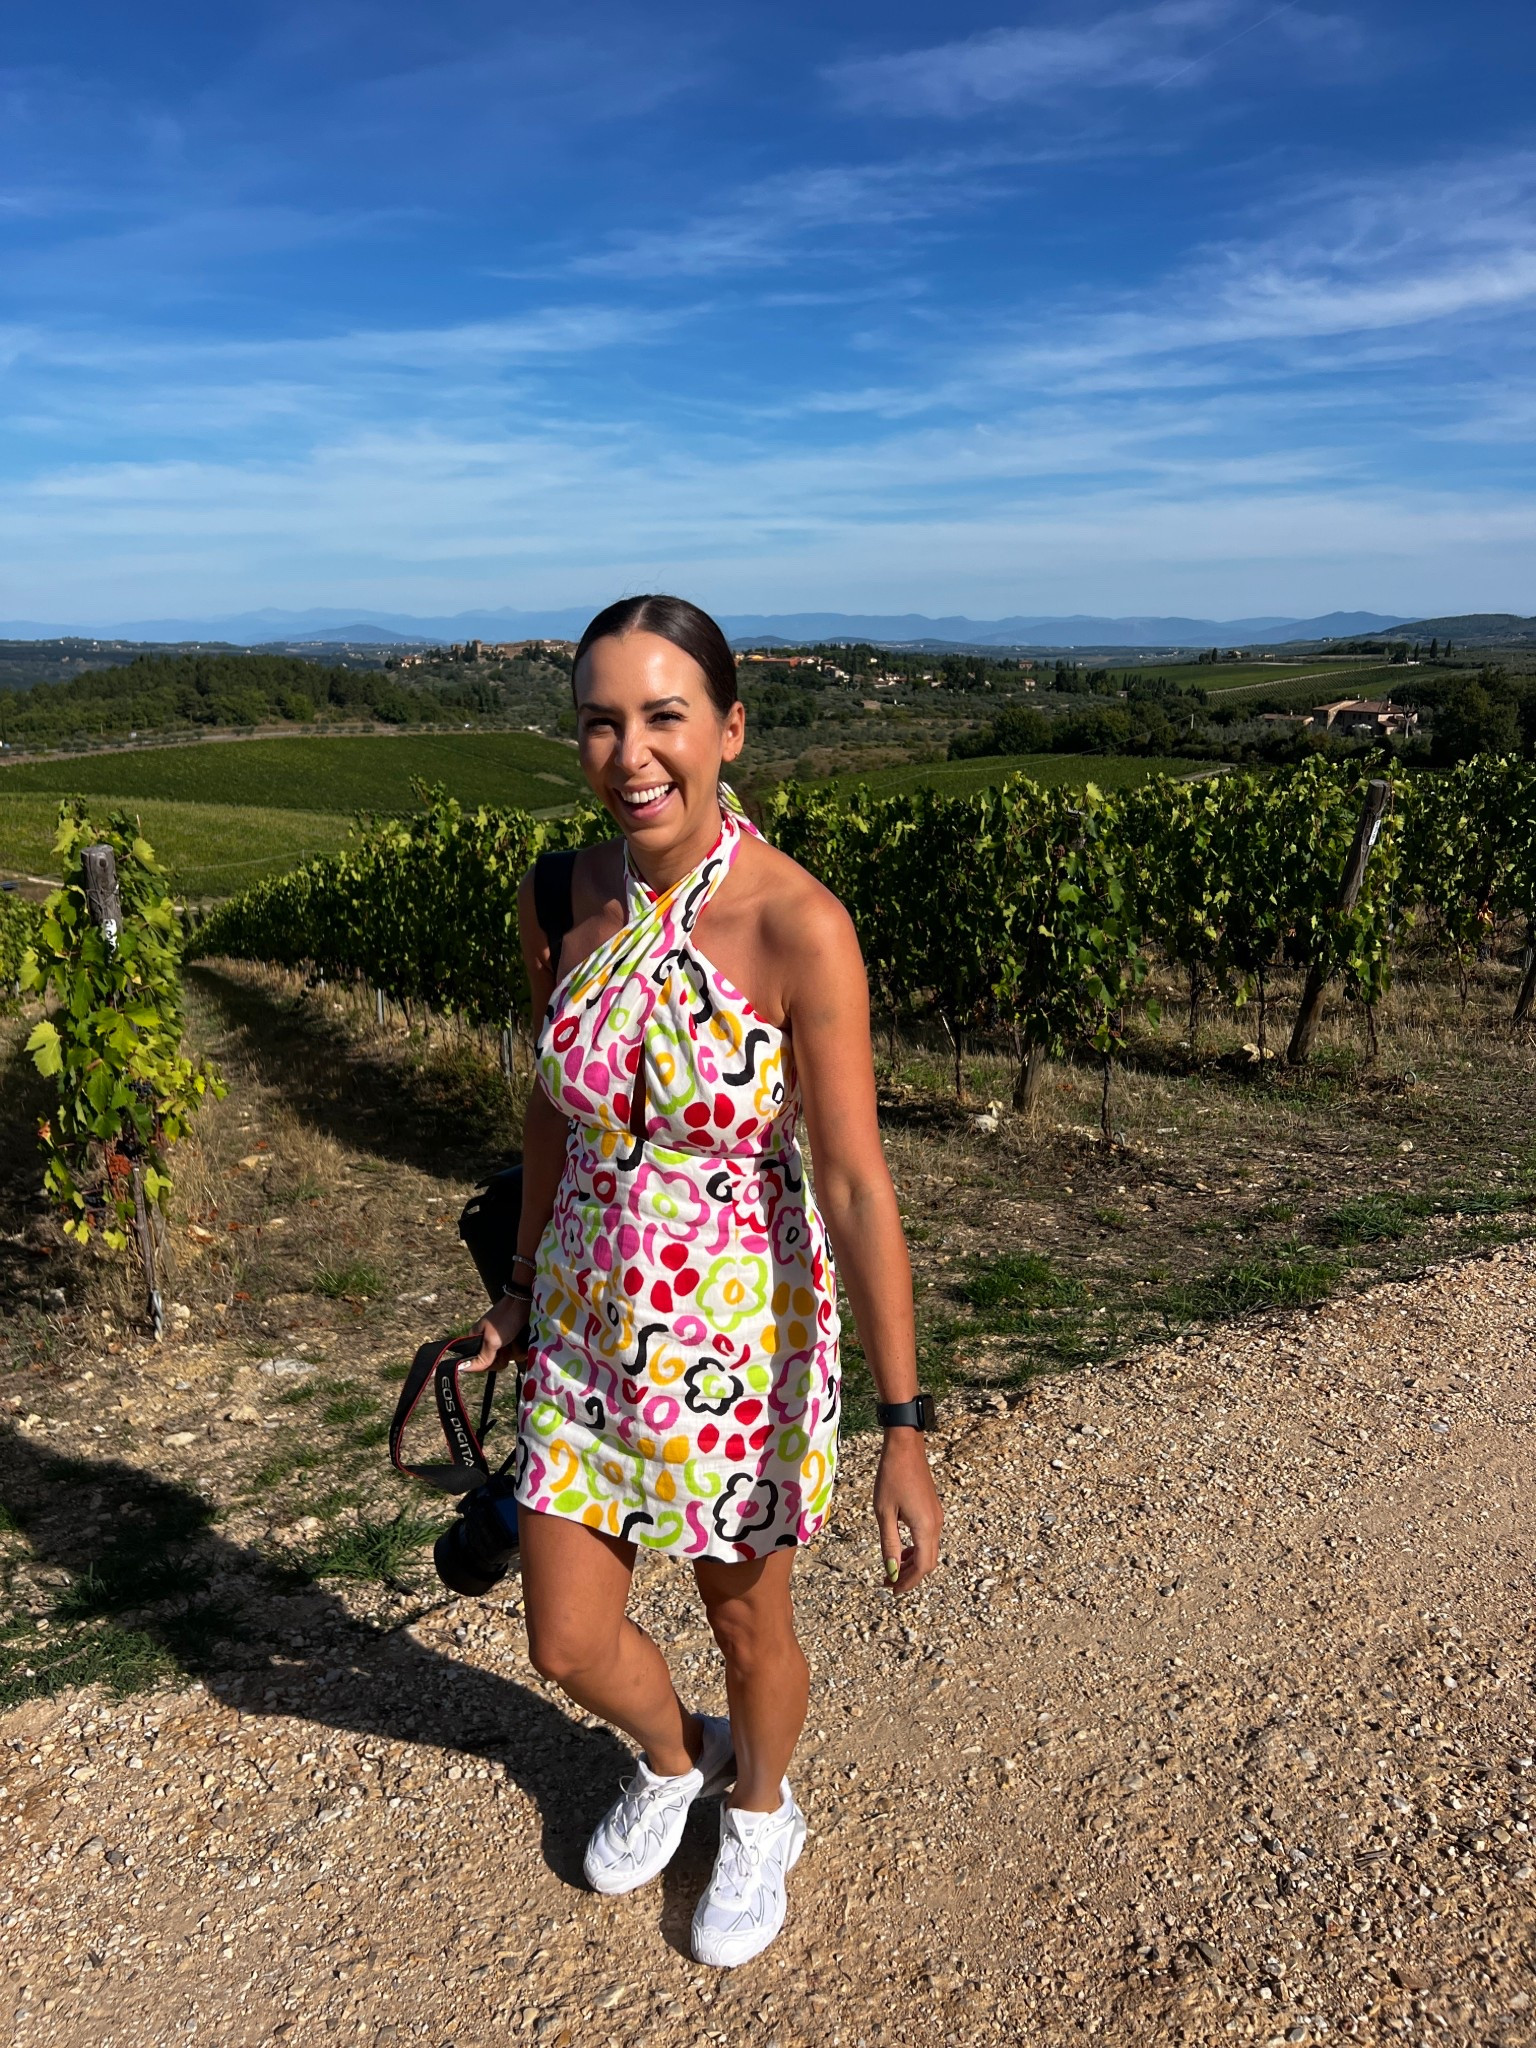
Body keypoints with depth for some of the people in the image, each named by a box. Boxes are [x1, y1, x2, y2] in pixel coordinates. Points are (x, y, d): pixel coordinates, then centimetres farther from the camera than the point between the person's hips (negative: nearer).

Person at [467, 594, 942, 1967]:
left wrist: (903, 1433, -19)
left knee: (749, 1625, 20)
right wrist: (522, 1286, 15)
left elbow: (857, 1186, -21)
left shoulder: (800, 927, -23)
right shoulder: (562, 902, -8)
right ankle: (674, 1760, 53)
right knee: (567, 1643, 17)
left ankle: (761, 1815, 55)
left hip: (744, 1333, -4)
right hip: (590, 1324, 4)